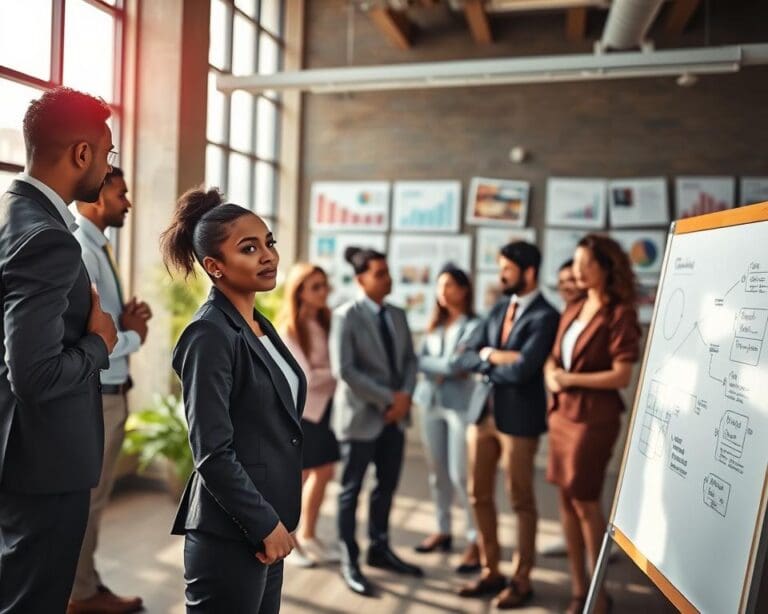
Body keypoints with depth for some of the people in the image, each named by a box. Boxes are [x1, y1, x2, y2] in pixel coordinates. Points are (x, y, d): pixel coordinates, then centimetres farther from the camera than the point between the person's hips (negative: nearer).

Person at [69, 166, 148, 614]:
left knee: (94, 497, 19)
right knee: (83, 498, 6)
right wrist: (134, 337, -11)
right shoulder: (78, 252, -19)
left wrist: (127, 320, -1)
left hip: (109, 392, 10)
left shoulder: (96, 248, 11)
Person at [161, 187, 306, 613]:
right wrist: (266, 523, -14)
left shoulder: (259, 325, 8)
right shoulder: (210, 335, -17)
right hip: (230, 536, -8)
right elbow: (212, 453, -20)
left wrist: (274, 521, 14)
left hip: (264, 528, 8)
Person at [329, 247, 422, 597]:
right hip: (361, 416, -6)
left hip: (395, 416, 6)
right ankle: (349, 562, 20)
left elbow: (410, 359, 10)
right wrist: (387, 399, -17)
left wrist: (405, 395, -8)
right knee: (352, 489, 6)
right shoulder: (346, 316, -11)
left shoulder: (398, 315, 9)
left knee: (387, 486, 16)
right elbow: (343, 370, -18)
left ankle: (380, 549, 33)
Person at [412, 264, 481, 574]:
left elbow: (457, 364, -16)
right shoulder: (434, 324, 12)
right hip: (431, 402, 6)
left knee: (461, 474, -6)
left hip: (461, 403, -6)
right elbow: (420, 360, 2)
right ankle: (443, 530, 27)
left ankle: (475, 542, 4)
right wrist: (445, 368, -10)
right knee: (437, 471, 13)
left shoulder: (474, 324, -7)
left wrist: (436, 367, -4)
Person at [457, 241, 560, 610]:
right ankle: (490, 571, 30)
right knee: (479, 495, 14)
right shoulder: (499, 308, 11)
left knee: (521, 501, 8)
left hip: (518, 417, -7)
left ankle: (521, 580, 24)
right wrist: (497, 356, -12)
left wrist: (489, 359, -7)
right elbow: (470, 354, 5)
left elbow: (523, 369, -23)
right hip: (483, 412, 8)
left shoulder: (544, 316, -13)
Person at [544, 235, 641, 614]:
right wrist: (551, 375, -7)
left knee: (585, 501, 2)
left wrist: (570, 379, -13)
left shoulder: (620, 314, -11)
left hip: (593, 417, -7)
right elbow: (553, 358, 15)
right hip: (562, 414, 7)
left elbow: (622, 376, -16)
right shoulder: (573, 310, 11)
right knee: (566, 499, 10)